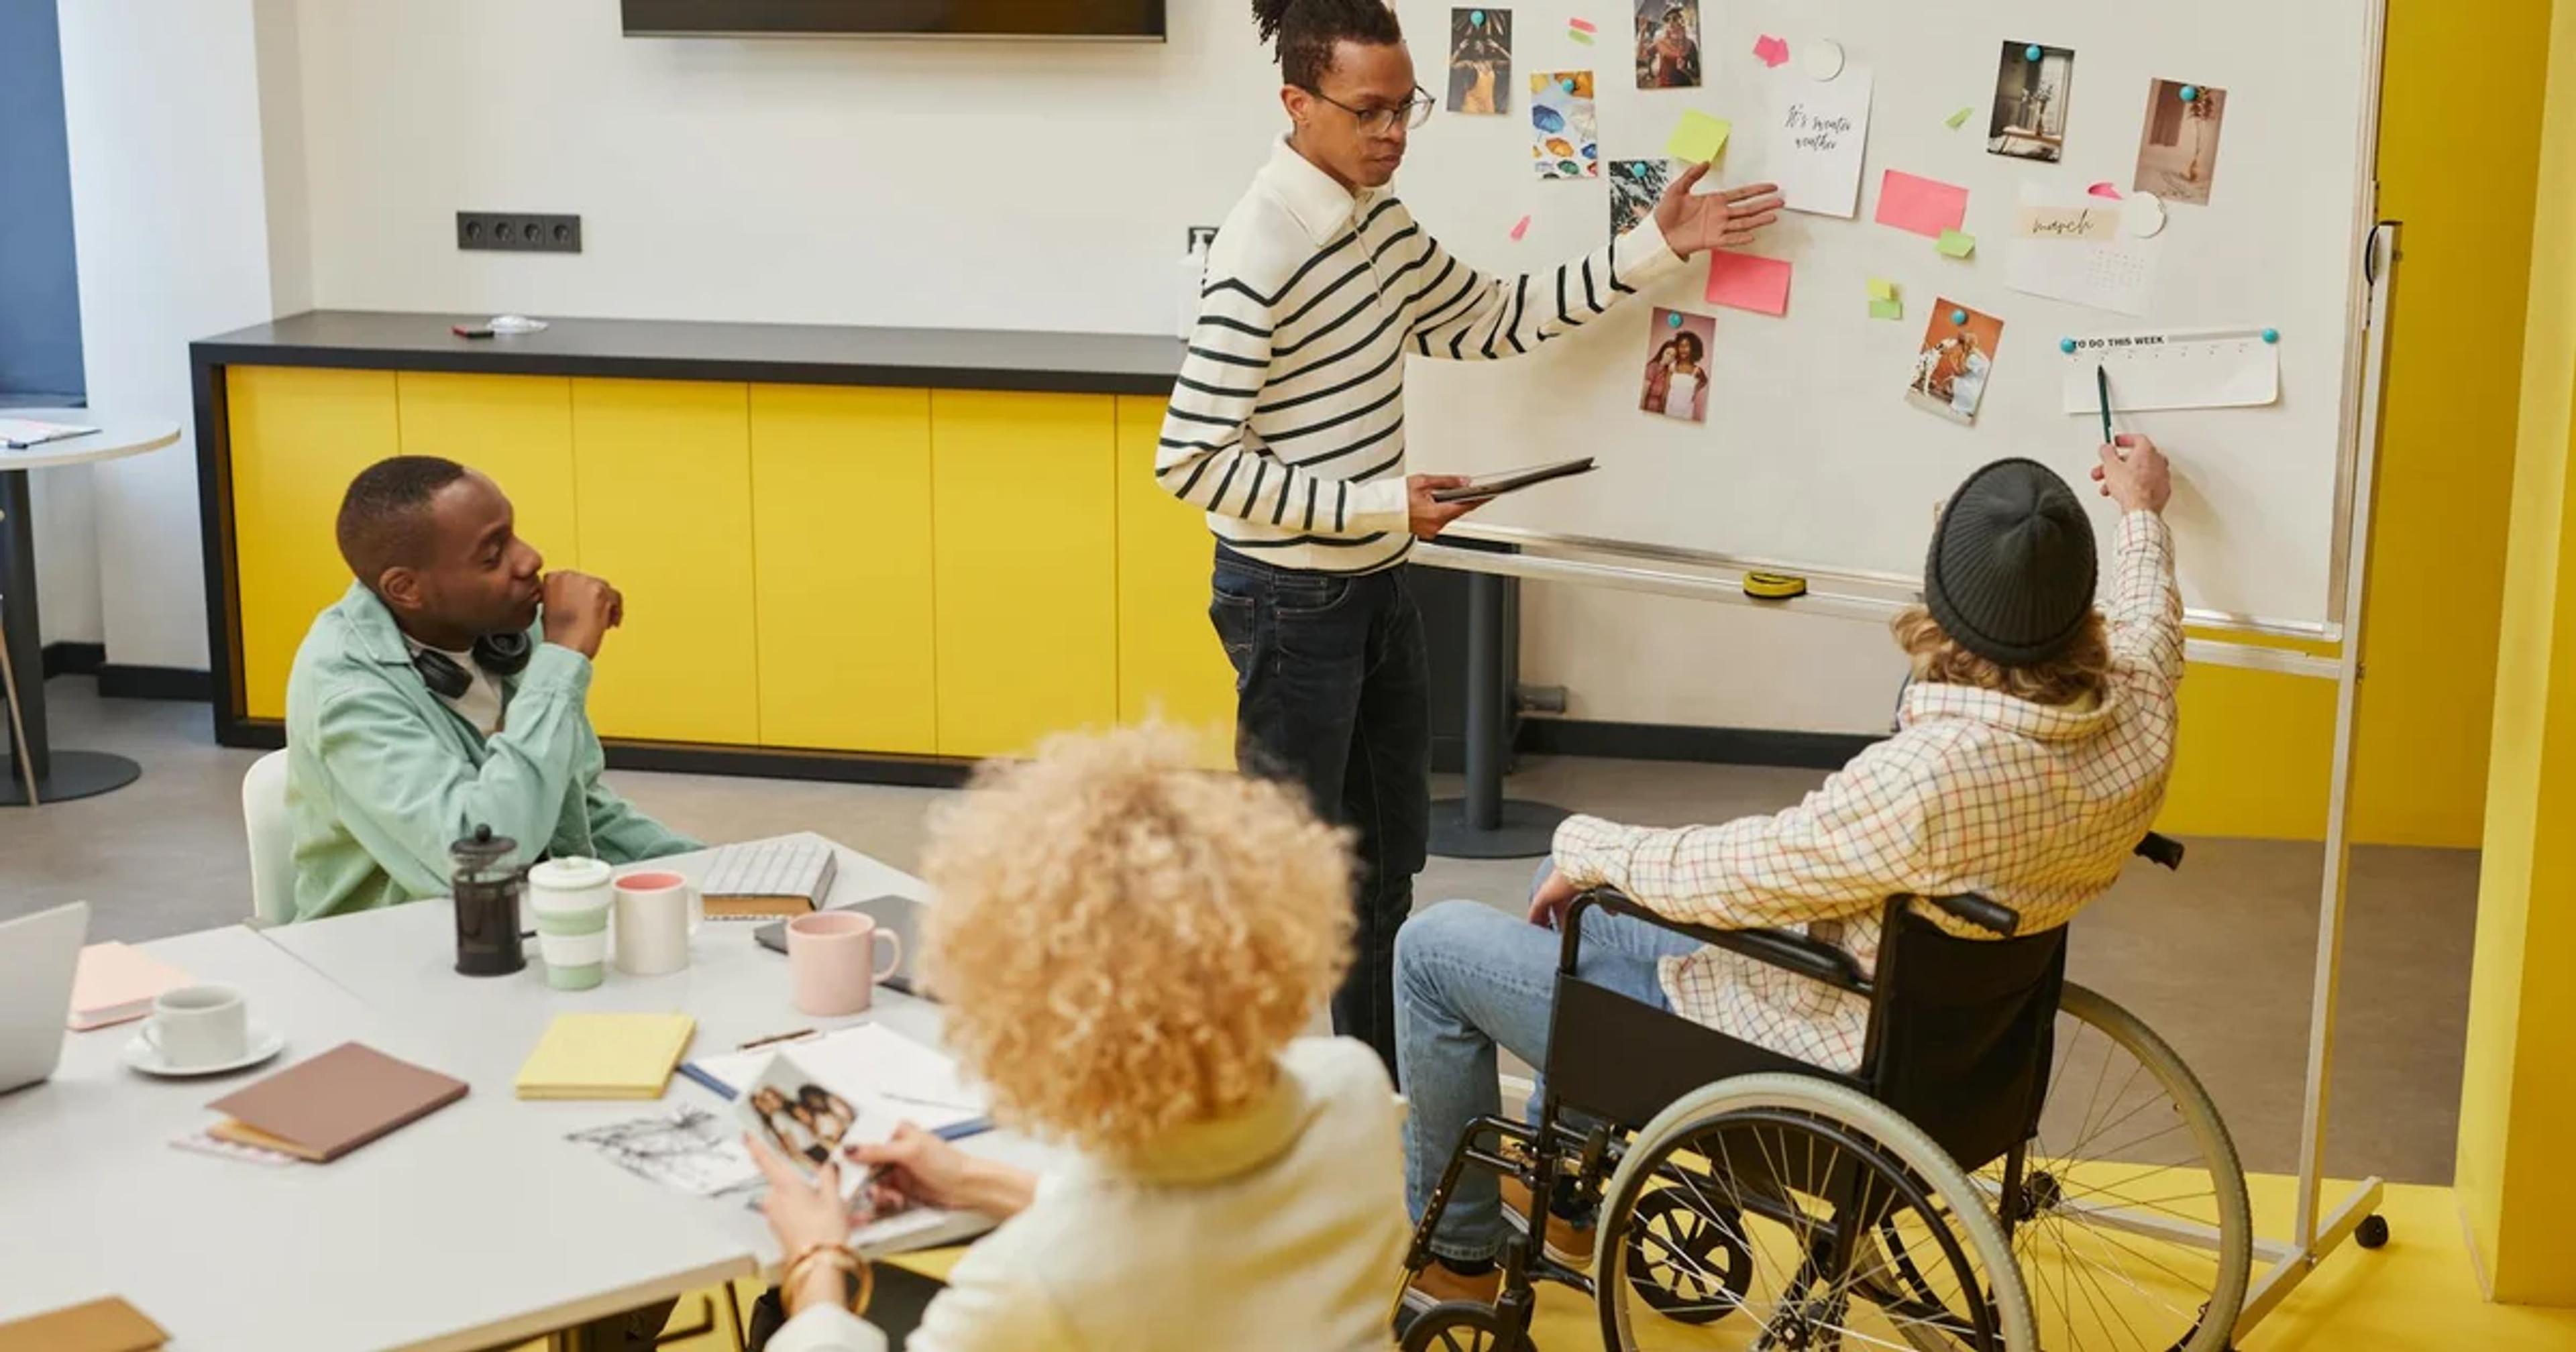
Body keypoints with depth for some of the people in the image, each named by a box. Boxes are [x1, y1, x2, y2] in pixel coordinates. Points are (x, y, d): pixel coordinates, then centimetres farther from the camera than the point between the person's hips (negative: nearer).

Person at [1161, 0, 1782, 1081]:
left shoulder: (1376, 219, 3)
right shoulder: (1263, 252, -23)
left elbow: (1490, 321, 14)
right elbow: (1192, 459, -24)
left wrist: (1653, 250, 8)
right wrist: (1380, 504, -23)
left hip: (1377, 586, 9)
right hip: (1291, 603, -9)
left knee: (1391, 850, 19)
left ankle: (1383, 1087, 36)